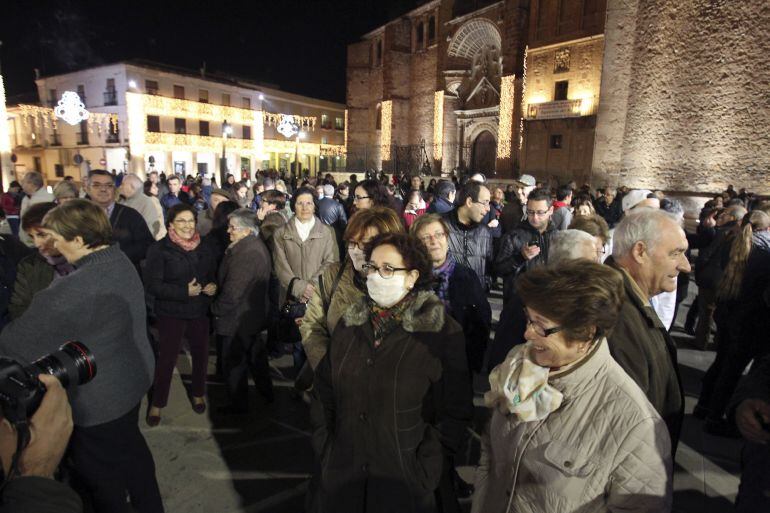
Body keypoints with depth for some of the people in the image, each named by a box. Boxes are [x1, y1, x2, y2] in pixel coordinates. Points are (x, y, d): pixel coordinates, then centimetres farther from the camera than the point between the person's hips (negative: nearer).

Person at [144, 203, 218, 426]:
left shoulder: (204, 249, 5)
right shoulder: (159, 249, -11)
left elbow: (214, 275, 12)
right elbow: (153, 284, -17)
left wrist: (213, 286, -11)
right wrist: (184, 292, -24)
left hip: (200, 311, 4)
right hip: (171, 313, -4)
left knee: (201, 354, 14)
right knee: (167, 358, 4)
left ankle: (198, 394, 37)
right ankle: (157, 403, 25)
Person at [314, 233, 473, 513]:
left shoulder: (443, 332, -14)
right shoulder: (350, 323, 1)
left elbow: (456, 412, -12)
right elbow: (326, 385, 11)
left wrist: (424, 467, -13)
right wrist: (334, 437, 5)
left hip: (408, 480, -4)